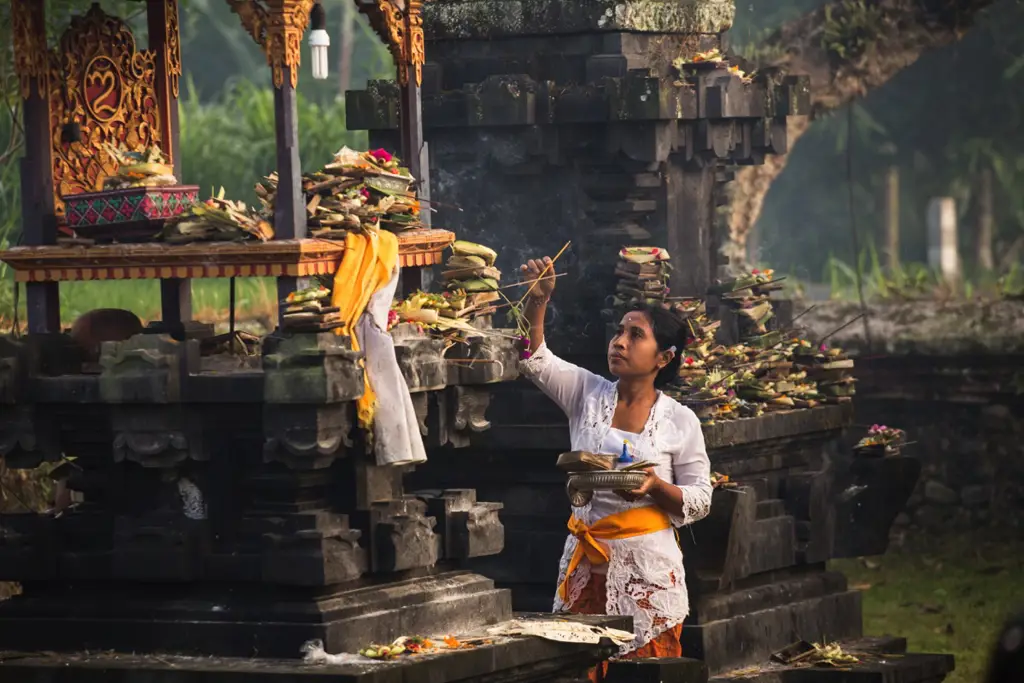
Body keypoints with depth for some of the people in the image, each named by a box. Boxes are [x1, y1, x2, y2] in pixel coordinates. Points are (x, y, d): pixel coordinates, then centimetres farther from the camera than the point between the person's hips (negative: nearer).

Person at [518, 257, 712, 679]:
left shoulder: (680, 421, 0)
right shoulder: (586, 394, 5)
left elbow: (699, 501, 2)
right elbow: (535, 360, -6)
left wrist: (655, 487, -17)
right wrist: (537, 302, -21)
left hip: (647, 565, -2)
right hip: (587, 564, 2)